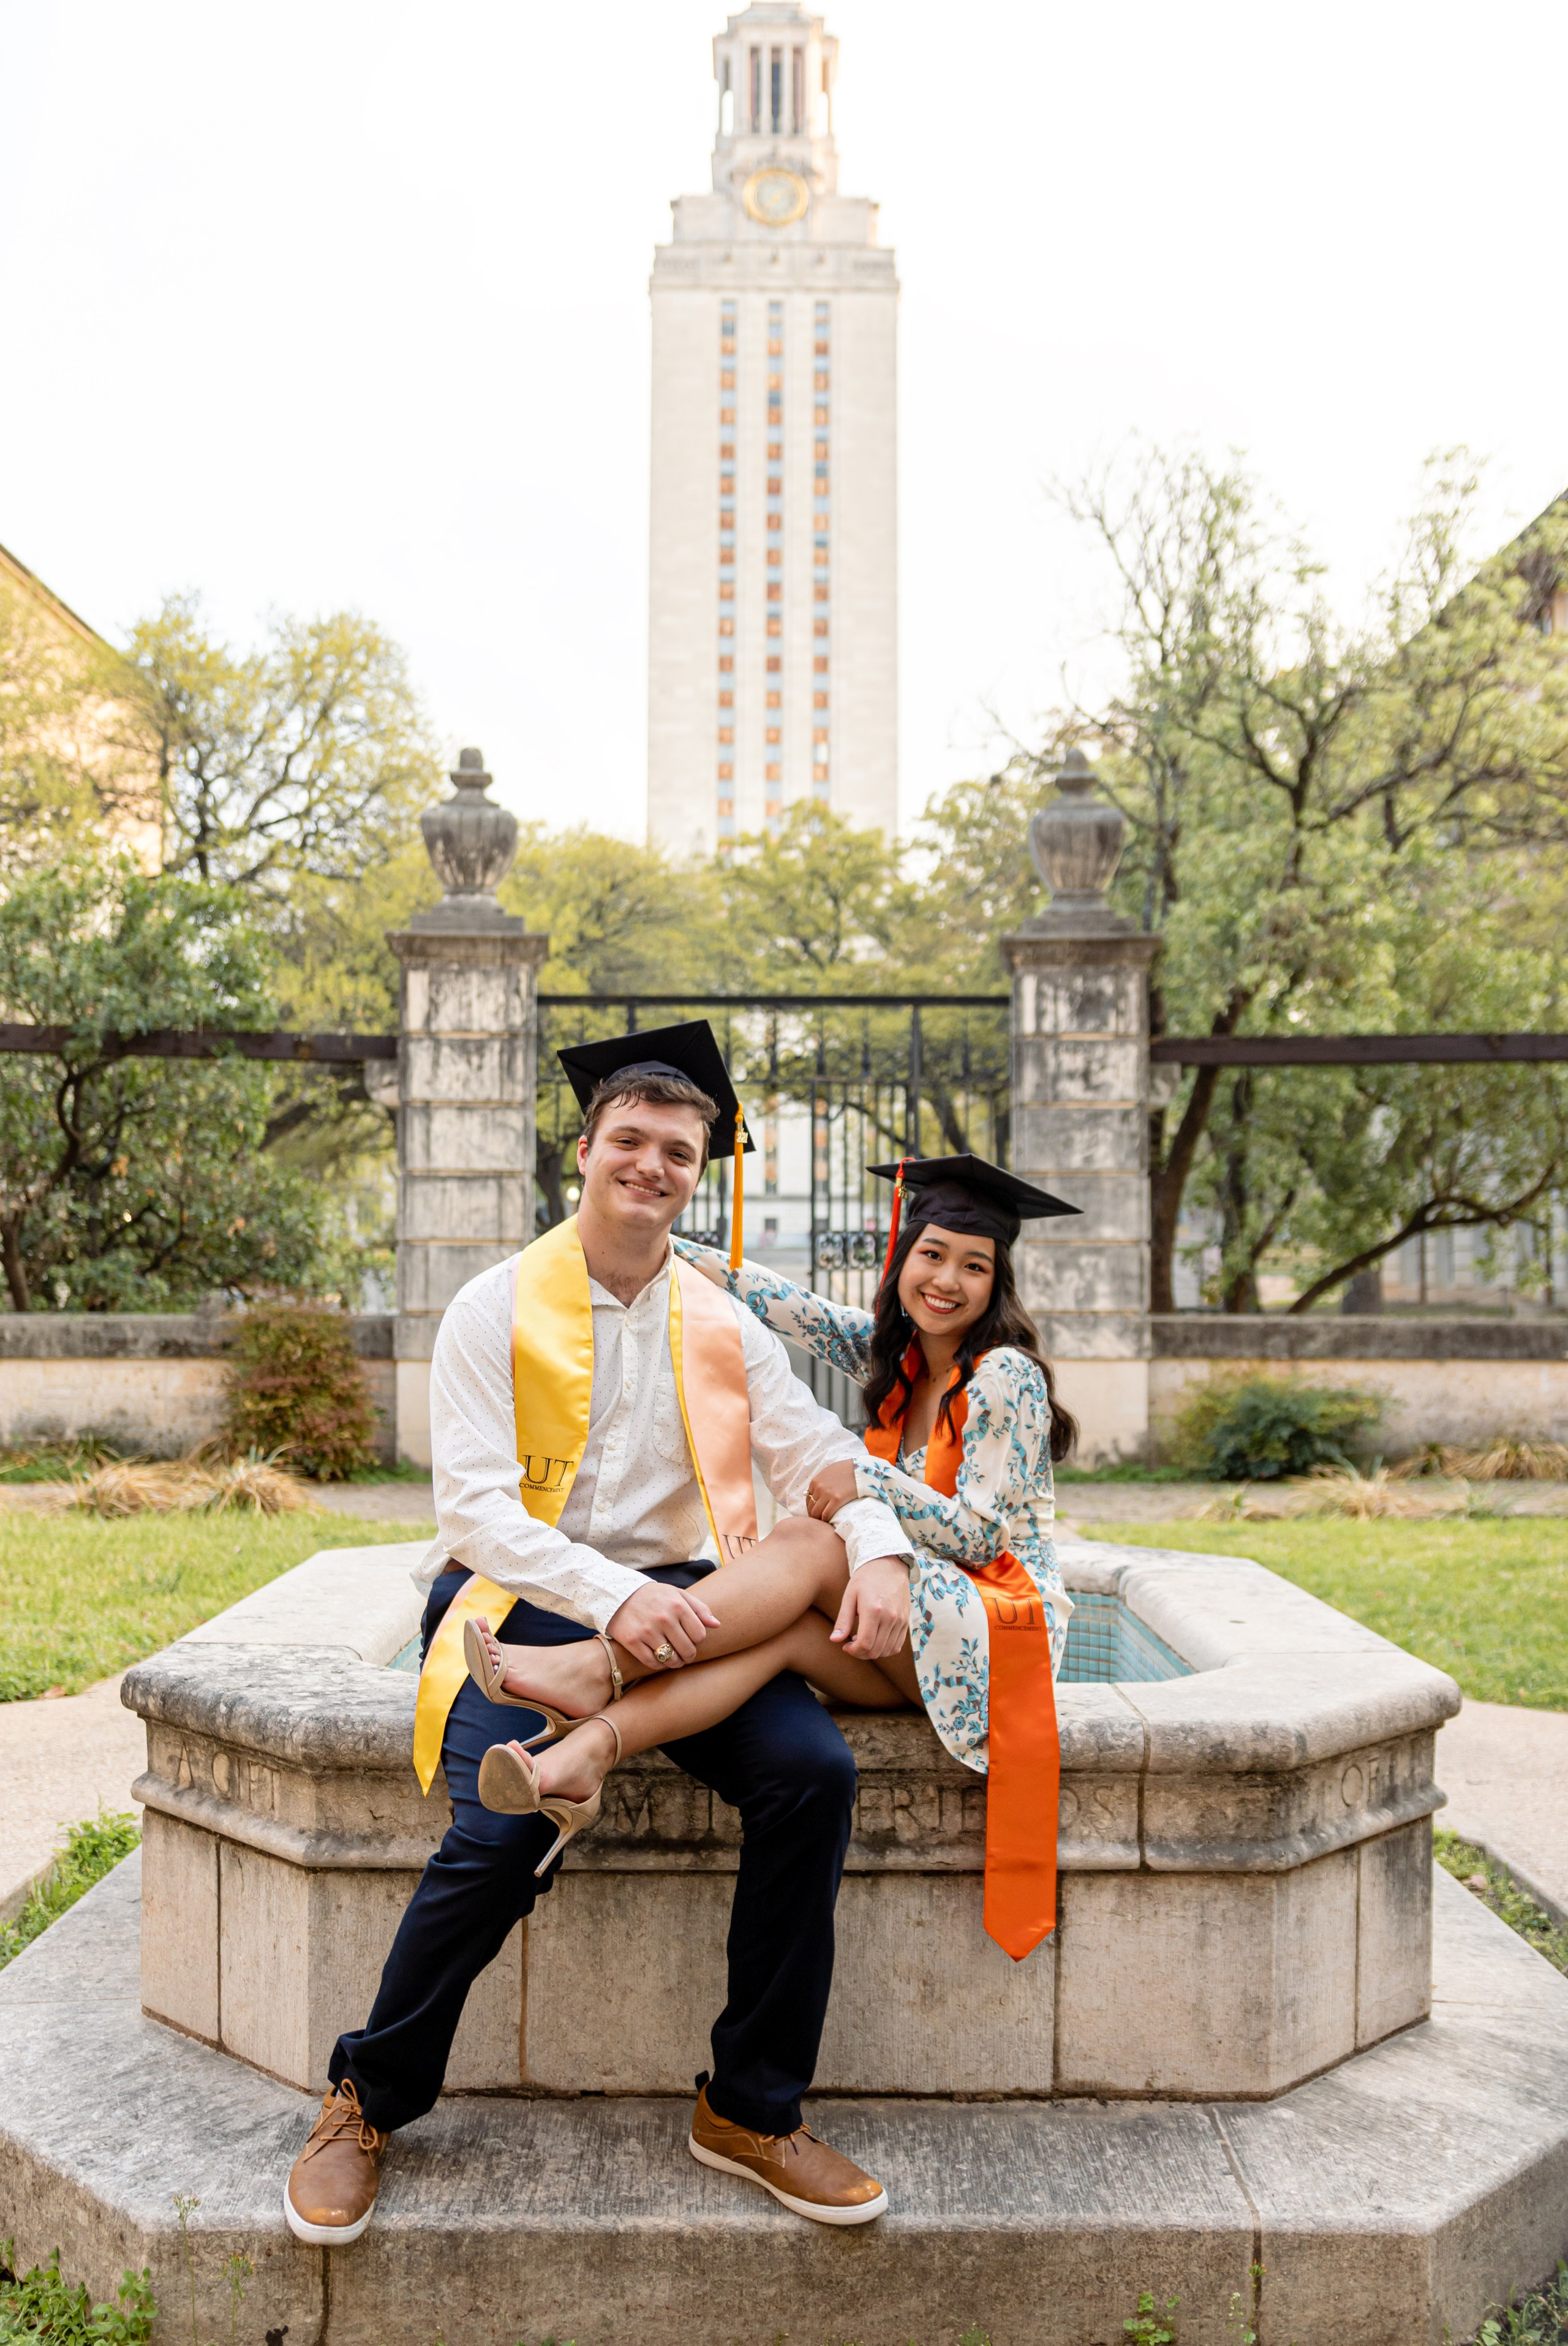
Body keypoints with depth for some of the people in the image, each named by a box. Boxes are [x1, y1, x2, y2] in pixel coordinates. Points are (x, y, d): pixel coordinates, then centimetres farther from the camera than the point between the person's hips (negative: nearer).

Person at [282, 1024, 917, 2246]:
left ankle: (753, 2110, -2)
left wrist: (881, 1553, -16)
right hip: (521, 1600, -3)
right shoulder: (497, 1309, 0)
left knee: (813, 1769, -21)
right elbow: (475, 1508, -10)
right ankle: (369, 2102, 3)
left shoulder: (725, 1327, 12)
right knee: (505, 1831, -27)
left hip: (676, 1603, 4)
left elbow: (826, 1455, 7)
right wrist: (614, 1597, -25)